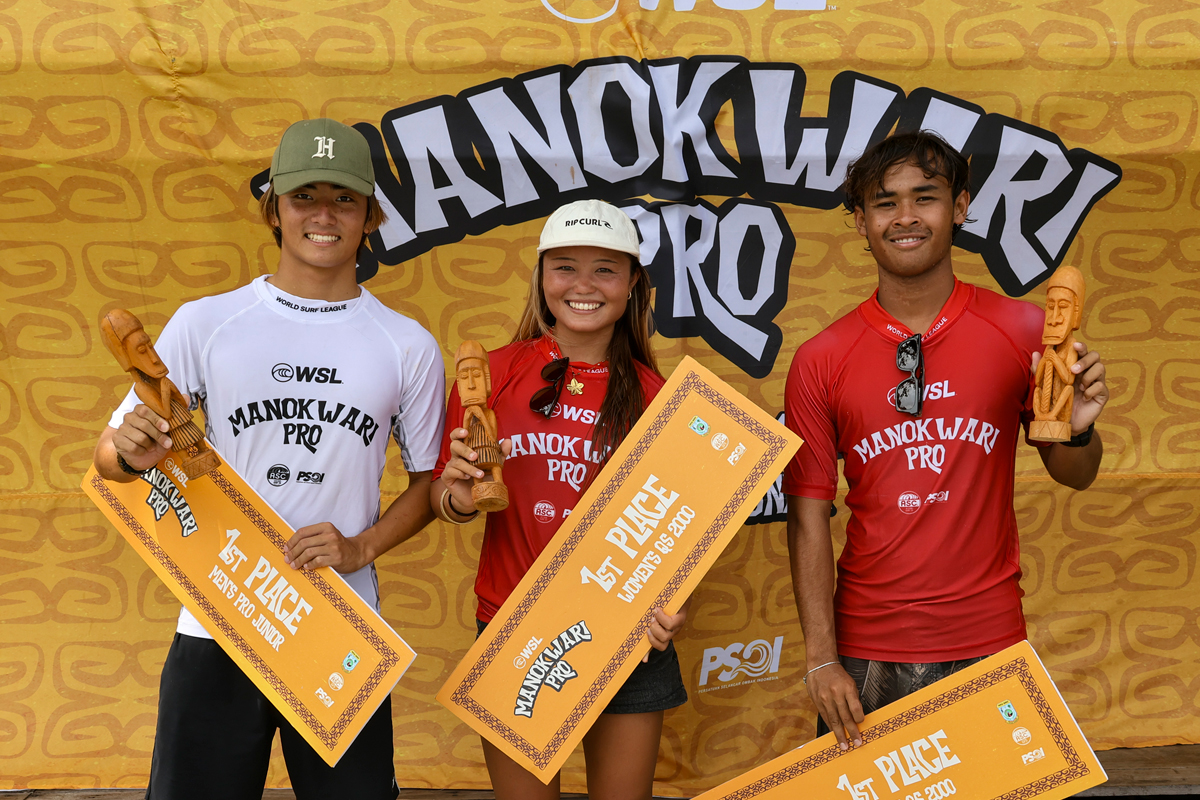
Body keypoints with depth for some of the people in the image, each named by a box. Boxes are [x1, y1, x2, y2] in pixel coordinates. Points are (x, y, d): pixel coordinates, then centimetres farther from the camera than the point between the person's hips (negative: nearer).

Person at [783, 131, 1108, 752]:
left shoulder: (1023, 331, -2)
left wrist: (1076, 428, -16)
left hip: (989, 642, 0)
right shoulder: (820, 361, -3)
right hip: (866, 647, 0)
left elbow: (1074, 475, 8)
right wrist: (821, 660, -9)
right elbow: (808, 513, -3)